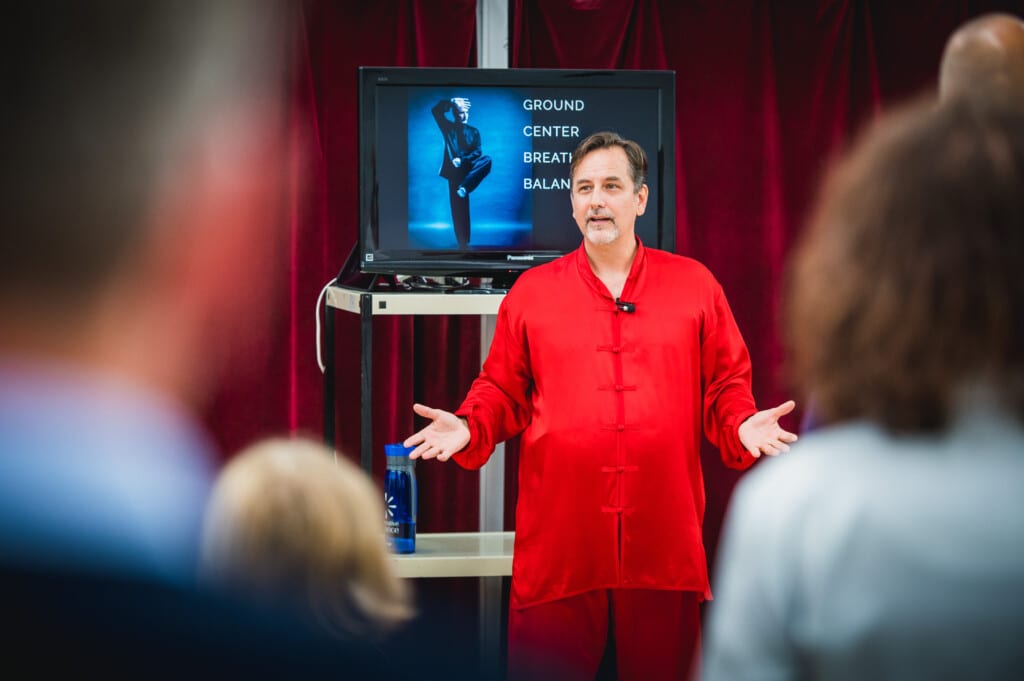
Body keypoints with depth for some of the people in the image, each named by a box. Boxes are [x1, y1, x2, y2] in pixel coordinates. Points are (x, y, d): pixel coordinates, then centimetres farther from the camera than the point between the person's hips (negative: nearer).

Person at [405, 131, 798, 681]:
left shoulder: (695, 285, 8)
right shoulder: (531, 293, 9)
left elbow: (726, 387, 10)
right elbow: (503, 392, 12)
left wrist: (744, 426, -9)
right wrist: (469, 429, -6)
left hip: (662, 538, 0)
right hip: (559, 543, 0)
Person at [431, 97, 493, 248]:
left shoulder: (473, 131, 13)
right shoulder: (449, 128, 10)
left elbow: (477, 152, 0)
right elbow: (436, 110, -2)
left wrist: (462, 159, -14)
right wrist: (451, 102, -4)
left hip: (468, 168, 1)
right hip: (455, 170, -1)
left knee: (486, 160, -28)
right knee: (459, 209, -5)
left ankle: (463, 187, -32)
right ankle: (463, 243, -2)